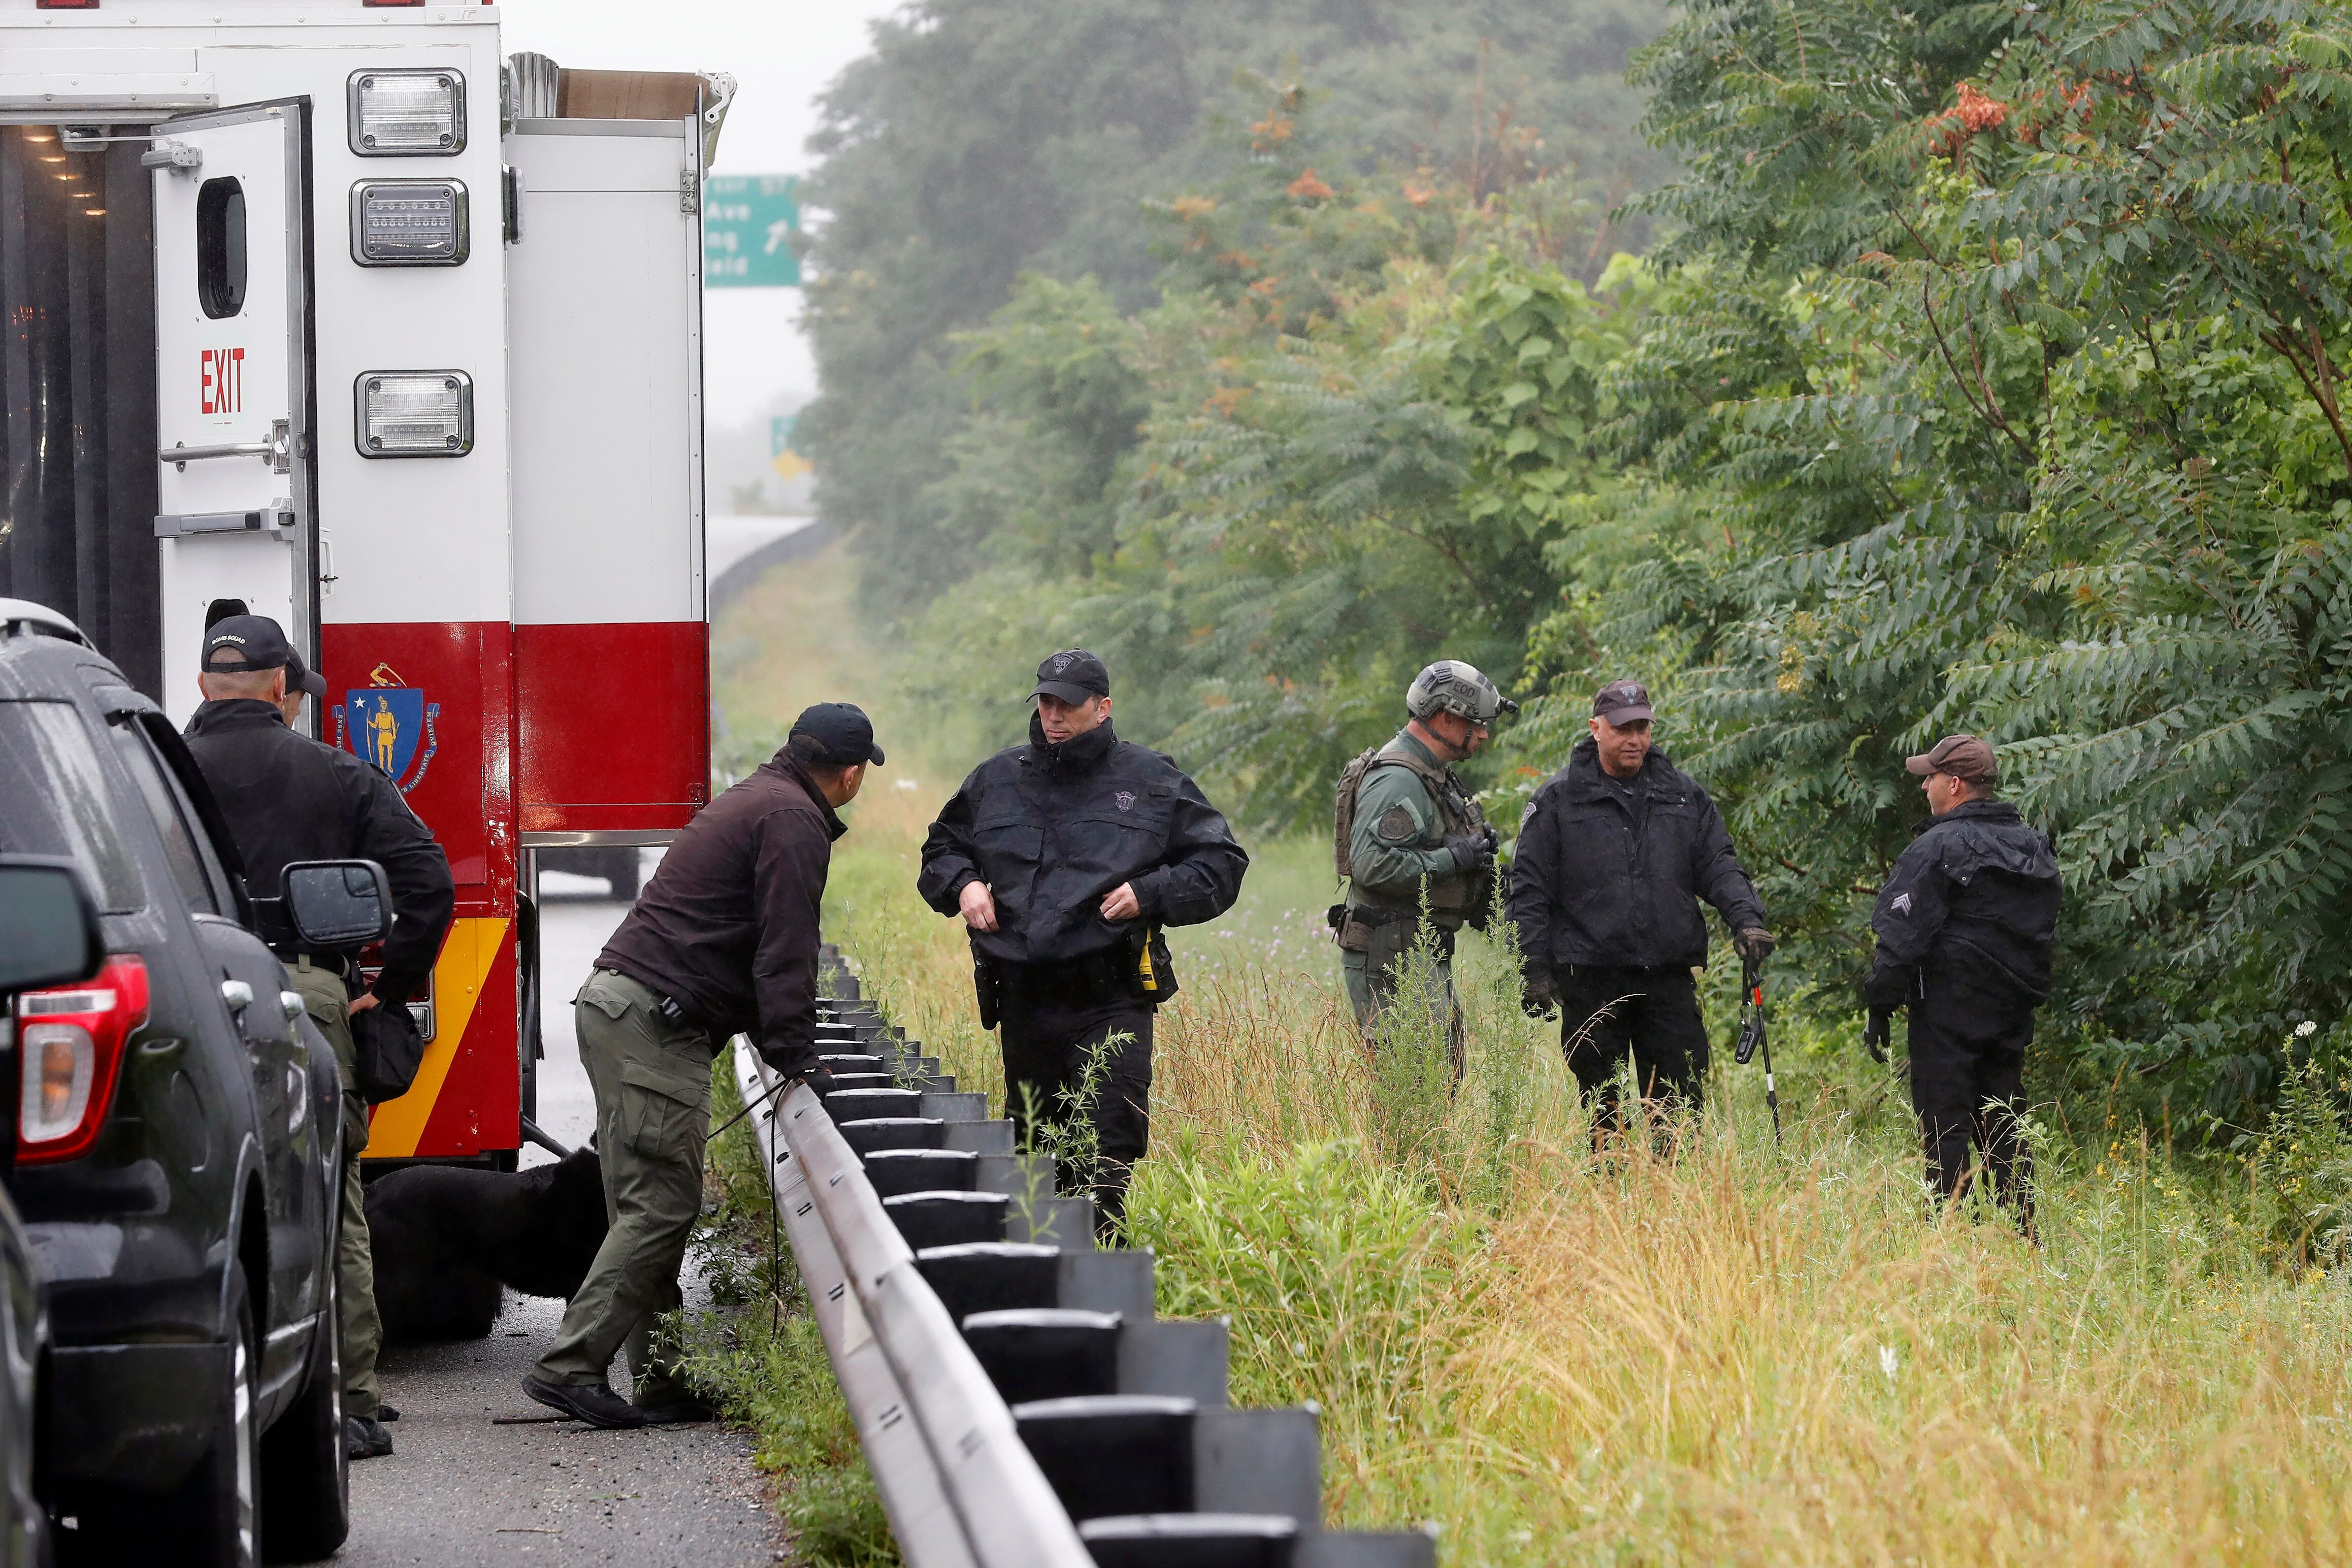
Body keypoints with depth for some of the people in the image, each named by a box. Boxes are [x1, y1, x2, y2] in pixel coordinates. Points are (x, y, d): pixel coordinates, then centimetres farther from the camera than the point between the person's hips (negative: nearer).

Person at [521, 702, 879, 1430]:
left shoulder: (754, 798, 25)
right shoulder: (793, 821, -7)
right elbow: (785, 947, -14)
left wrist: (784, 1042, 27)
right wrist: (795, 1053, -13)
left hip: (612, 1004, 11)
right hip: (654, 1019, -11)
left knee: (645, 1207, 9)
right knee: (662, 1206, -12)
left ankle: (657, 1378, 9)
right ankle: (570, 1365, -18)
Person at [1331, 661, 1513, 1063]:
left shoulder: (1432, 774, 17)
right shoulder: (1397, 780, -17)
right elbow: (1372, 864, -28)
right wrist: (1453, 858, -20)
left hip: (1423, 953, 11)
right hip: (1389, 958, -11)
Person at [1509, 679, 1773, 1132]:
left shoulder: (1684, 795, 12)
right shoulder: (1559, 799, 3)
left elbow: (1718, 866, 11)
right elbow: (1530, 890, 2)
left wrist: (1745, 918, -8)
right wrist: (1534, 971, -5)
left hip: (1670, 978, 2)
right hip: (1591, 982, -2)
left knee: (1681, 1106, 0)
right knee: (1602, 1110, 4)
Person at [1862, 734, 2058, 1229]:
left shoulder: (1939, 847, -11)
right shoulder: (2034, 846, 14)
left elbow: (1903, 938, -13)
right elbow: (2045, 934, 21)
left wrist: (1879, 1010, -8)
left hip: (1949, 1007, -7)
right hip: (2013, 1013, 7)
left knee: (1944, 1130, -5)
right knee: (2005, 1127, 12)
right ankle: (2023, 1238, 10)